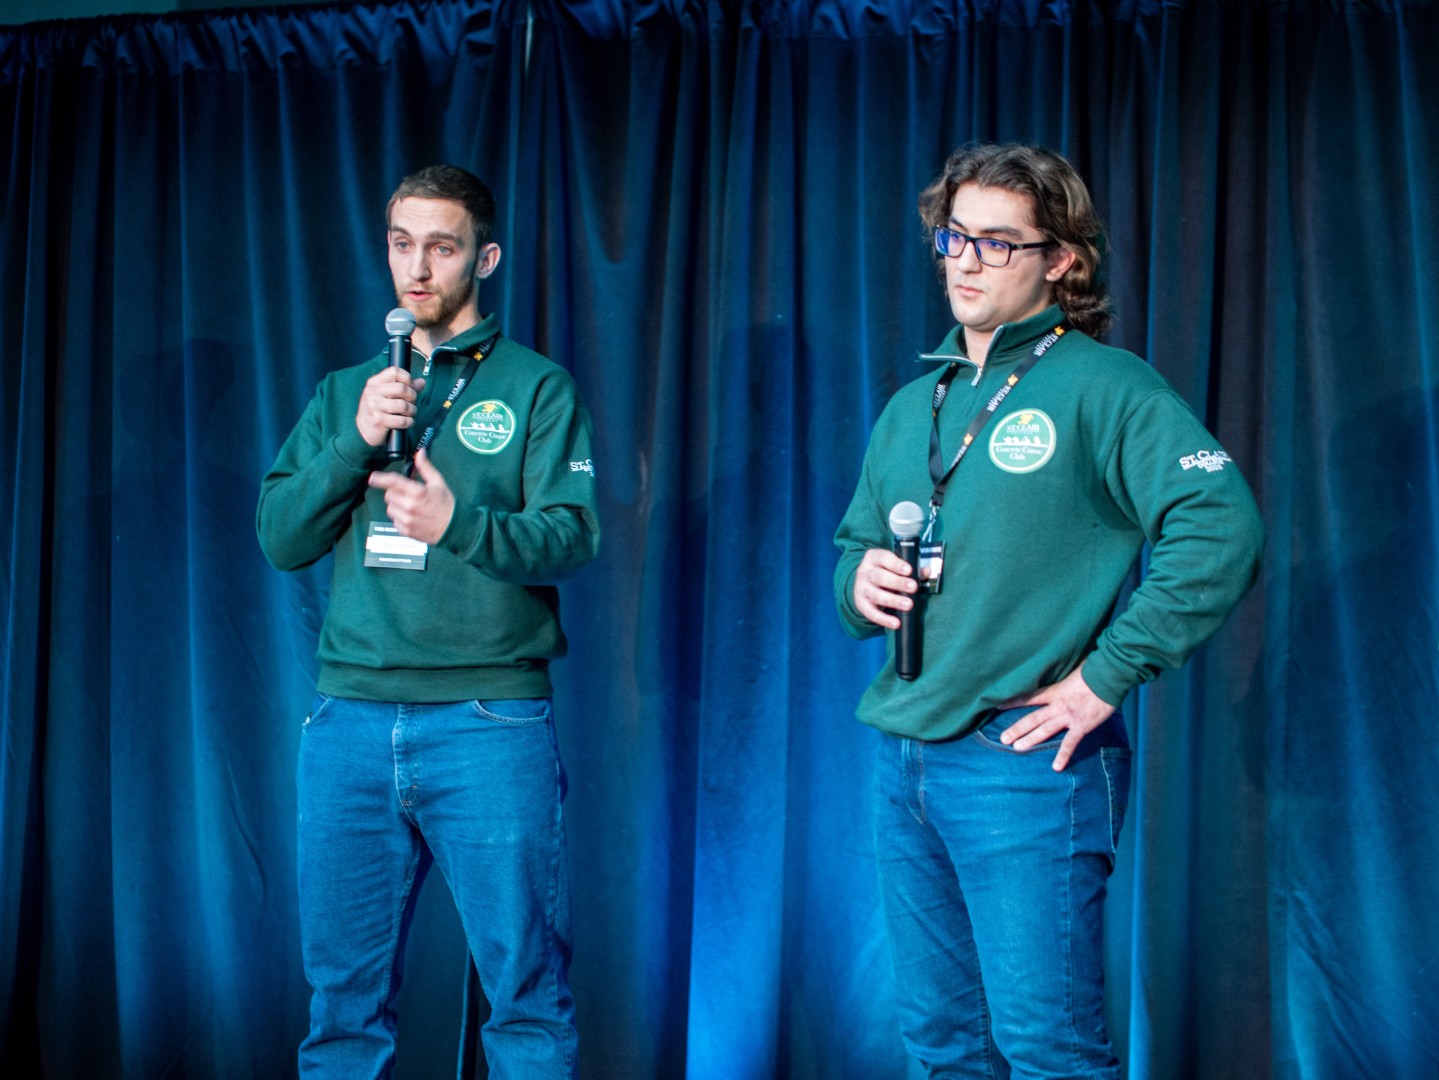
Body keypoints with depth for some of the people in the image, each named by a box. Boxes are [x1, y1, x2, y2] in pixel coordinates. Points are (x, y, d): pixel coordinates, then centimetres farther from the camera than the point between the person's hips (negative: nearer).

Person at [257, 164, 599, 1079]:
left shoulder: (536, 386, 6)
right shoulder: (345, 392, 18)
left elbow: (572, 536, -7)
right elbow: (280, 539, 8)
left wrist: (458, 525, -25)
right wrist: (356, 442, -7)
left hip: (490, 721, -3)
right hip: (350, 721, 4)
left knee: (526, 992, 0)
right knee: (345, 995, 9)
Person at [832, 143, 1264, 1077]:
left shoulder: (1102, 387, -7)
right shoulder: (911, 409, 15)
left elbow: (1221, 529, -19)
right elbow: (857, 543, 26)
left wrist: (1106, 676, -18)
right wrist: (860, 581, 1)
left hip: (1026, 763, -7)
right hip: (904, 761, 7)